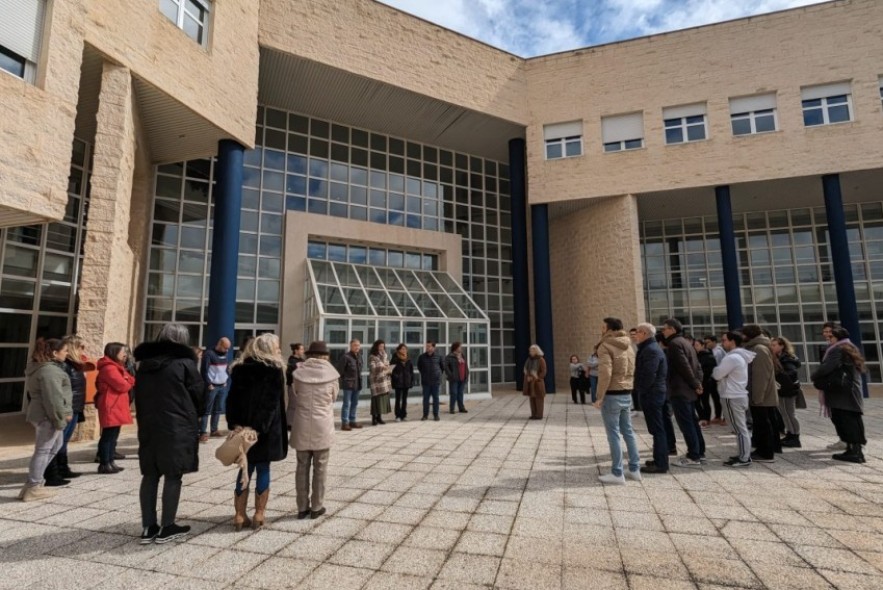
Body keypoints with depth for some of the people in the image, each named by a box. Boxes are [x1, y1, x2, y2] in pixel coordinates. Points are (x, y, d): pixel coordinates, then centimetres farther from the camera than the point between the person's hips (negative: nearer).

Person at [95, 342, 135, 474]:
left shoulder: (116, 367, 19)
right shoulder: (109, 368, -15)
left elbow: (130, 381, 16)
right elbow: (123, 386, -19)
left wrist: (127, 380, -5)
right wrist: (128, 381, 0)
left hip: (116, 407, 11)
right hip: (110, 407, -11)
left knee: (113, 436, 14)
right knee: (108, 436, -4)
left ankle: (110, 462, 22)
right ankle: (104, 464, 2)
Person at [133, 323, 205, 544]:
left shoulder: (144, 363, 9)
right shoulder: (185, 363, -10)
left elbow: (138, 395, 14)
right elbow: (199, 394, -5)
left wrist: (145, 419, 20)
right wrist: (195, 416, 14)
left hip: (148, 427, 6)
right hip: (177, 428, -6)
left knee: (150, 476, 12)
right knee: (173, 476, 2)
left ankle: (148, 527, 18)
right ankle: (166, 528, 9)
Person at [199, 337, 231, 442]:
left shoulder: (226, 354, 12)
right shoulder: (209, 354, -9)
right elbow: (203, 370, -11)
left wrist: (226, 381, 12)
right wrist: (209, 384, -13)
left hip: (223, 386, 7)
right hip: (212, 386, -6)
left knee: (218, 409, 10)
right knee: (207, 410, -4)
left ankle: (214, 430, 19)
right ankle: (203, 432, -1)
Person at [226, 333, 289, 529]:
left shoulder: (239, 369, 8)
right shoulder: (275, 370, -8)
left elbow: (232, 399, 4)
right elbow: (273, 404, -16)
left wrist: (235, 424, 0)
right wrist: (260, 428, -15)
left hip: (243, 427, 5)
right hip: (266, 430, -4)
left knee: (245, 470, 12)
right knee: (263, 470, 7)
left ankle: (240, 515, 16)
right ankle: (259, 515, 13)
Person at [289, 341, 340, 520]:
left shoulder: (298, 374, -5)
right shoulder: (331, 375, -7)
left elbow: (292, 402, 3)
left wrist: (291, 424, 14)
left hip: (302, 426, 1)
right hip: (322, 427, -1)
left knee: (302, 467, 12)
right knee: (320, 468, 10)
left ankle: (302, 507, 20)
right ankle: (316, 507, 18)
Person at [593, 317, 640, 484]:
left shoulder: (605, 346, -13)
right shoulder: (628, 346, 13)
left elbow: (605, 373, -21)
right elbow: (632, 371, 14)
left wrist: (600, 396, -17)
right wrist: (628, 389, 15)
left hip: (612, 395, -8)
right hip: (626, 394, 8)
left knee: (613, 435, -1)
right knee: (628, 432, 16)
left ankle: (617, 473, 5)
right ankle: (635, 469, 23)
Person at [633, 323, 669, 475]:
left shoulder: (651, 350, -18)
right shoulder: (649, 348, 16)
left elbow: (649, 375, -24)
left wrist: (641, 390, -14)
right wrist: (641, 389, 13)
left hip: (651, 394, -10)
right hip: (653, 393, 10)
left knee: (657, 429, -5)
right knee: (657, 428, 16)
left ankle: (661, 464, 1)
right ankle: (659, 460, 25)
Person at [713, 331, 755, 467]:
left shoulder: (732, 358, -19)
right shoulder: (740, 356, 13)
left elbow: (717, 374, -15)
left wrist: (715, 370, 3)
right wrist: (719, 370, 5)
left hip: (732, 397, -10)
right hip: (740, 395, 10)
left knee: (739, 429, -4)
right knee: (742, 428, 14)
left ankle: (743, 458, 2)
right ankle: (744, 455, 22)